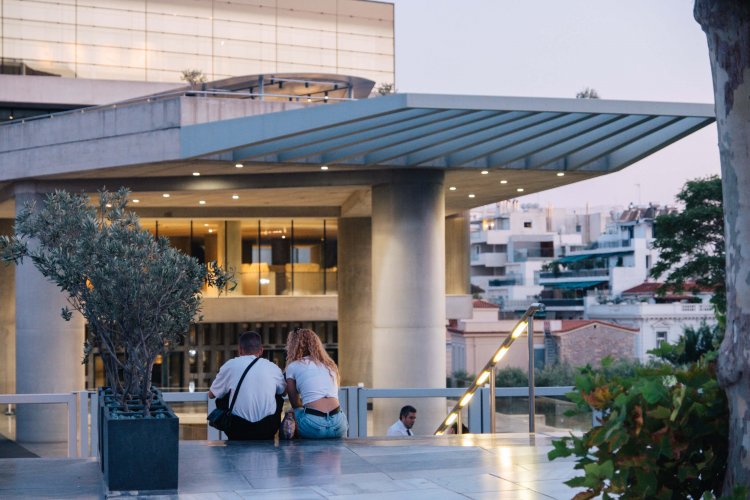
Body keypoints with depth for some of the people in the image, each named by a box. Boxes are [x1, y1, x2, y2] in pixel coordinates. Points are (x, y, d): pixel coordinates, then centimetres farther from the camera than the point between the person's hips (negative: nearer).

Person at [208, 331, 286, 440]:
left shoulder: (230, 365, 1)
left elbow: (212, 394, 12)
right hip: (267, 430, 1)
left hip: (238, 431, -1)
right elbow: (284, 391, 25)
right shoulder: (273, 367, 5)